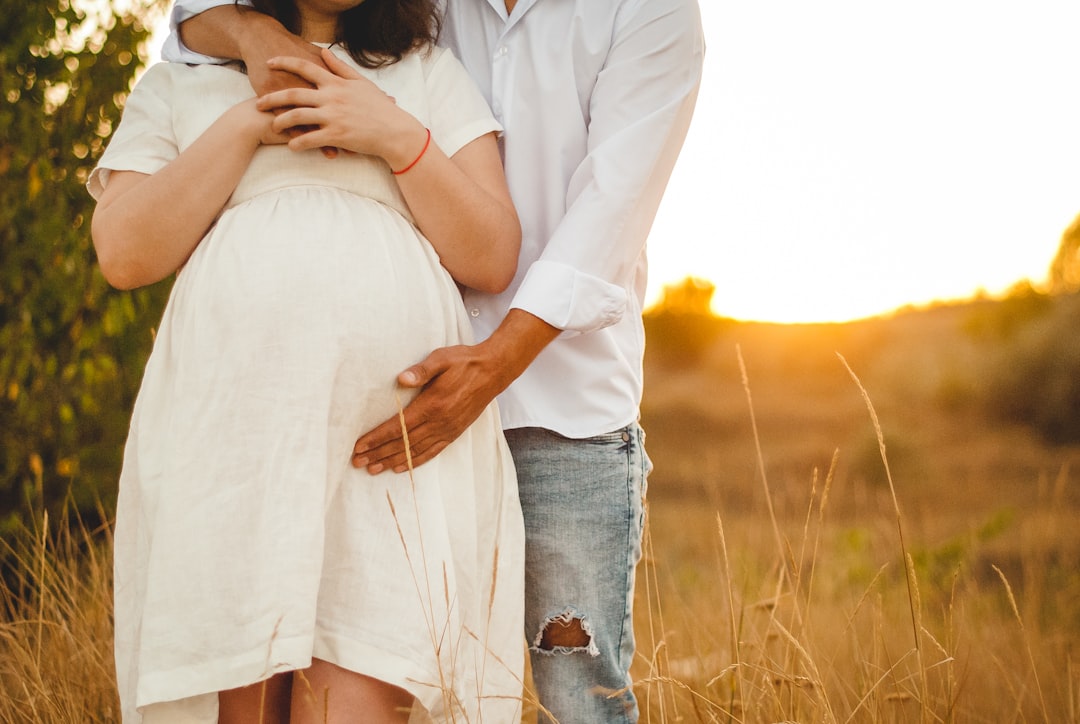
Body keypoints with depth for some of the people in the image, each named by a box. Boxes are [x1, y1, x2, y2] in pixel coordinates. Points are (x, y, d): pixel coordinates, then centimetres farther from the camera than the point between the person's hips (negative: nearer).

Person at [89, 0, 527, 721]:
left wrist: (399, 137, -2)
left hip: (397, 426, 0)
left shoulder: (431, 73, 21)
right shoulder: (177, 85, 21)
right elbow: (125, 253, 5)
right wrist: (249, 125, 1)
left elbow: (493, 260, 11)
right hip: (227, 429, 1)